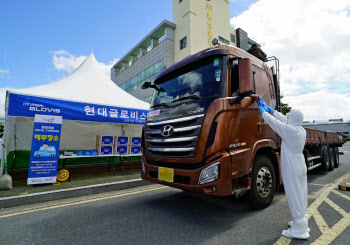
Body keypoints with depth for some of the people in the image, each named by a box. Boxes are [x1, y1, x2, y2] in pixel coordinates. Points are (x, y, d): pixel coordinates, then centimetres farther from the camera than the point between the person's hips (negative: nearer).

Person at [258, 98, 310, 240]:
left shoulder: (290, 130, -21)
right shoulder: (302, 130, 4)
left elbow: (274, 122, -10)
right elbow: (284, 120, 14)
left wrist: (263, 111, 7)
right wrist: (270, 109, 22)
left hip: (292, 170, -9)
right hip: (300, 168, 9)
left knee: (295, 197, 0)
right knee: (300, 196, 19)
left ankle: (300, 231, 10)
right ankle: (301, 223, 34)